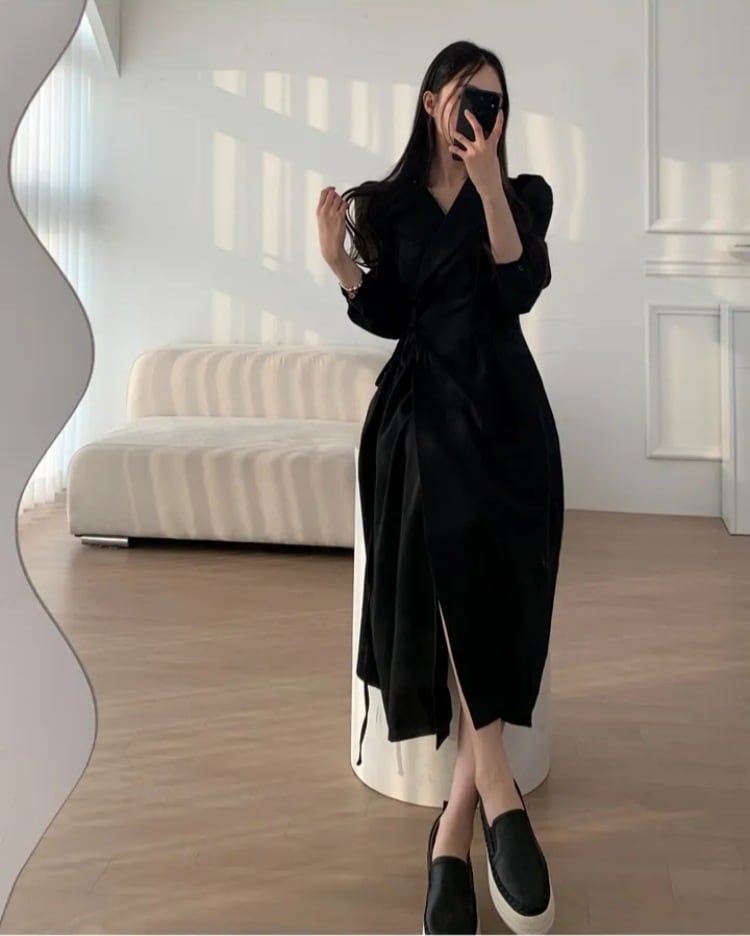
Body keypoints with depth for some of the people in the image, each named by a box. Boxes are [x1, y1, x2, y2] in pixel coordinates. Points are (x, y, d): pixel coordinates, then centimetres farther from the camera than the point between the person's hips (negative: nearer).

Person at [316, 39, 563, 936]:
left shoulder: (523, 192, 13)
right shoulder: (389, 203, 16)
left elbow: (518, 291, -4)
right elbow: (389, 318, 12)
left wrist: (489, 184, -11)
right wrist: (341, 263, -4)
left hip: (500, 405, 0)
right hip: (420, 404, 0)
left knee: (488, 563, -25)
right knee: (451, 537, -31)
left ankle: (456, 820, -19)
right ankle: (494, 785, -24)